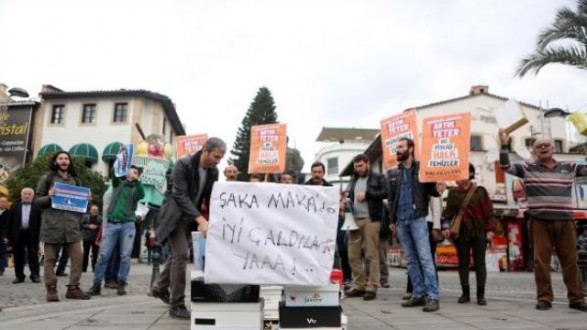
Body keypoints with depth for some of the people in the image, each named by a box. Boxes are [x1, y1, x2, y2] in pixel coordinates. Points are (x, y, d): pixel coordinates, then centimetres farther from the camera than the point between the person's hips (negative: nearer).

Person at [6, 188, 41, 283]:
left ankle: (35, 275, 2)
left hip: (32, 235, -3)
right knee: (18, 257, 7)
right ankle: (19, 276, 16)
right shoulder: (15, 207, 11)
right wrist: (9, 236, 0)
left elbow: (39, 222, -1)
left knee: (33, 257, -1)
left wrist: (39, 236, -7)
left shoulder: (37, 208, 3)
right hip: (18, 235, 3)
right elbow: (10, 222, 7)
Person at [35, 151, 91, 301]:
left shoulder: (75, 180, 17)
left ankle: (73, 288, 4)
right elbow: (37, 200, 4)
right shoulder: (46, 178, 6)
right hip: (51, 224, -3)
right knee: (50, 257, 2)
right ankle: (51, 289, 9)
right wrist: (48, 197, -15)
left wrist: (86, 200, 1)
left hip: (72, 223, 3)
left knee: (78, 256, -3)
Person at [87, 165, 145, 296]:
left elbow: (142, 195, -12)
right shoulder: (118, 183, 16)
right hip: (112, 224, 1)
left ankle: (121, 284, 5)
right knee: (103, 255, -2)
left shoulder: (135, 188, 9)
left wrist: (136, 180, -25)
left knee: (125, 256, -3)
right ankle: (97, 284, 4)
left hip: (128, 225, -1)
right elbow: (114, 173, -3)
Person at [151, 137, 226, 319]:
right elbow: (180, 195, -27)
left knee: (177, 255, 16)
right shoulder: (183, 165, -20)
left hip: (191, 219, 7)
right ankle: (176, 305, -6)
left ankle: (160, 288, 38)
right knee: (181, 255, -15)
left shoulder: (213, 172, -1)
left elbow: (211, 199, 5)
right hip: (175, 216, -7)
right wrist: (201, 220, -35)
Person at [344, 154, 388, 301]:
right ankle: (359, 286, 13)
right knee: (353, 255, 3)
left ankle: (371, 288, 1)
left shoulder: (378, 178, 6)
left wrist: (367, 194, -11)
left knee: (372, 255, -4)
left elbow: (385, 192, -9)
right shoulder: (353, 180, 22)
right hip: (355, 220, 5)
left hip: (371, 220, -5)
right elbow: (348, 195, 23)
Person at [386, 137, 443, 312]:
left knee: (425, 258, -8)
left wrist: (437, 189, -24)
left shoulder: (422, 168, -1)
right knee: (410, 260, 8)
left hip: (418, 219, -5)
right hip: (401, 221, 5)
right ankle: (419, 295, 16)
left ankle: (433, 297, -6)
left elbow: (429, 189, -1)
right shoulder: (394, 172, 12)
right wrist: (392, 219, 13)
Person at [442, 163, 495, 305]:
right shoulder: (453, 193, 8)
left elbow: (488, 211, 0)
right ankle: (465, 293, 14)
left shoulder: (480, 191, 3)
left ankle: (481, 294, 7)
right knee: (463, 262, 6)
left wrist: (490, 229, -7)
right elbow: (448, 212, 7)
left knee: (479, 262, 1)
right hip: (461, 232, 2)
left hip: (479, 231, -2)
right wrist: (446, 226, -7)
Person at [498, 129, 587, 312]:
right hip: (540, 221, -2)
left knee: (570, 260, 6)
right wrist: (504, 145, -17)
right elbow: (505, 166, -5)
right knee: (541, 260, -1)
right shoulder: (527, 168, 5)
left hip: (565, 221, 2)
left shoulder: (569, 167, 13)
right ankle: (544, 298, 5)